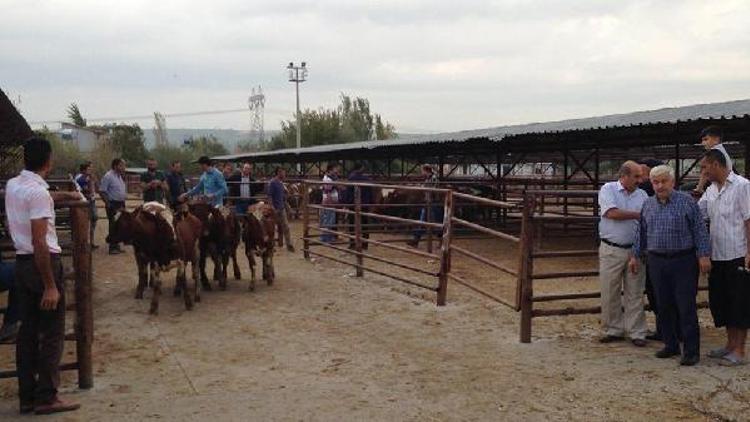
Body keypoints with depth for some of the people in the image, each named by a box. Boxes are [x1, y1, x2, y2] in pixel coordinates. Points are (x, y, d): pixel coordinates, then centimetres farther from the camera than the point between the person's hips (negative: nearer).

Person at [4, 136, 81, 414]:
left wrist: (64, 195, 45)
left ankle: (27, 396, 18)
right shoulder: (39, 192, -19)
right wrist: (50, 286, -22)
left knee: (28, 330, 12)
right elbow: (39, 242, -23)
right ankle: (46, 397, 3)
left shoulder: (13, 186, 7)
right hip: (43, 263, -8)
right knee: (52, 333, 0)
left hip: (22, 263, 8)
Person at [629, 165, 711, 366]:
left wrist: (703, 255, -10)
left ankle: (691, 350, 2)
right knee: (664, 306, 9)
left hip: (683, 261, -4)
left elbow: (700, 230, -4)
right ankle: (671, 345, 21)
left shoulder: (686, 202, -3)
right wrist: (636, 256, 17)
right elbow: (641, 233, 18)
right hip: (657, 262, 5)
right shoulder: (648, 205, 10)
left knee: (686, 307, -4)